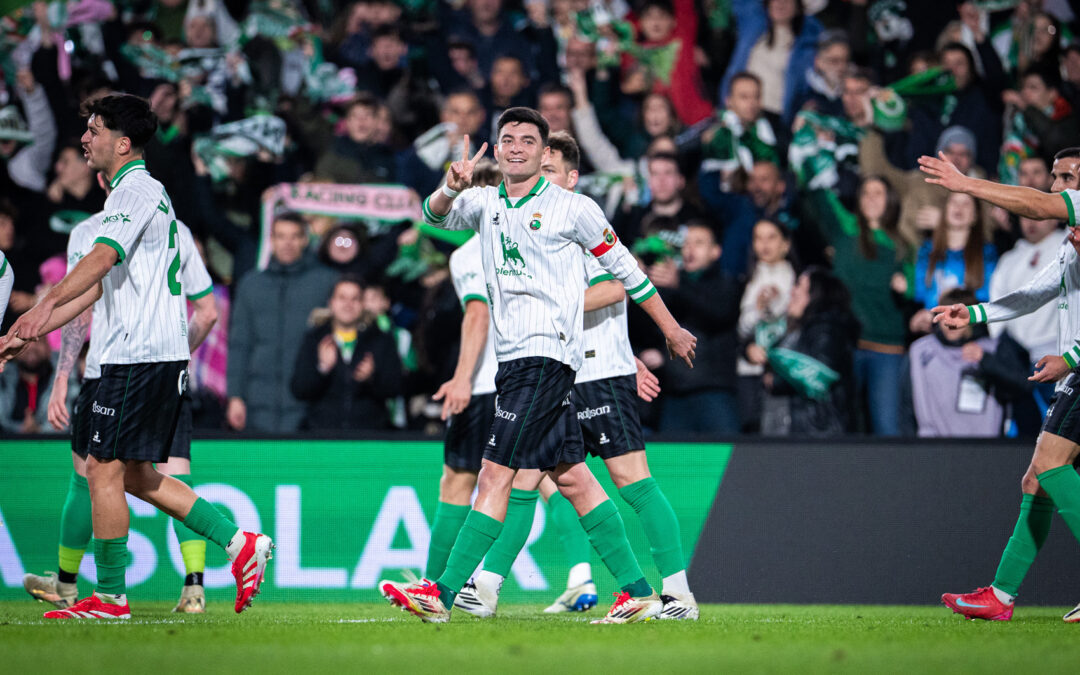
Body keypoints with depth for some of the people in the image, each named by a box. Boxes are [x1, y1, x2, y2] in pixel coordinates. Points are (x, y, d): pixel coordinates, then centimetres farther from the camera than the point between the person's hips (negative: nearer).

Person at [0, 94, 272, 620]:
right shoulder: (137, 193, 22)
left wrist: (47, 304, -42)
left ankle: (109, 596, -1)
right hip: (160, 355, 10)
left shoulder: (136, 191, -10)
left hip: (140, 354, -10)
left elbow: (101, 259, -28)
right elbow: (95, 286, 25)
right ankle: (240, 544, 10)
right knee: (135, 476, 13)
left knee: (104, 470, -5)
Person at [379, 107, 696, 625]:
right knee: (571, 477, 7)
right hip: (513, 359, 7)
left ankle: (443, 593, -14)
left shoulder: (573, 208, -1)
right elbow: (436, 215, -3)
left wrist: (671, 330, 13)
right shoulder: (486, 203, 14)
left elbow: (624, 267, 7)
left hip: (547, 355, -7)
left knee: (495, 474, -12)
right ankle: (638, 591, 11)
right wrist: (452, 187, -25)